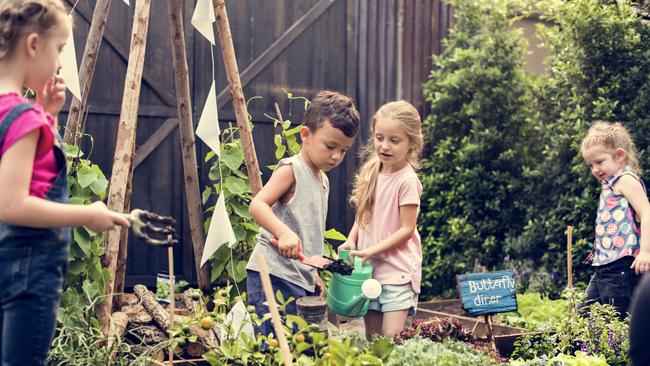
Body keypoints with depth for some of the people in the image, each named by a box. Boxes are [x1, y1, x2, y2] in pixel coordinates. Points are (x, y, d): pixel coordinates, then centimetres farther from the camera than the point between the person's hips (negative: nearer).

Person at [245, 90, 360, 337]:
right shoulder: (291, 169, -7)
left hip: (302, 281, 9)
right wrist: (284, 233, -34)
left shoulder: (323, 180, 19)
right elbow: (257, 205, -20)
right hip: (275, 276, -9)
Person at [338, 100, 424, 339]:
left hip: (397, 271, -6)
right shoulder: (371, 173, 7)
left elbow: (407, 229, -13)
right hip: (369, 268, 6)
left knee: (391, 339, -12)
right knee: (371, 340, 10)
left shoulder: (407, 180, -13)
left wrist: (372, 251, -18)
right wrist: (351, 241, -1)